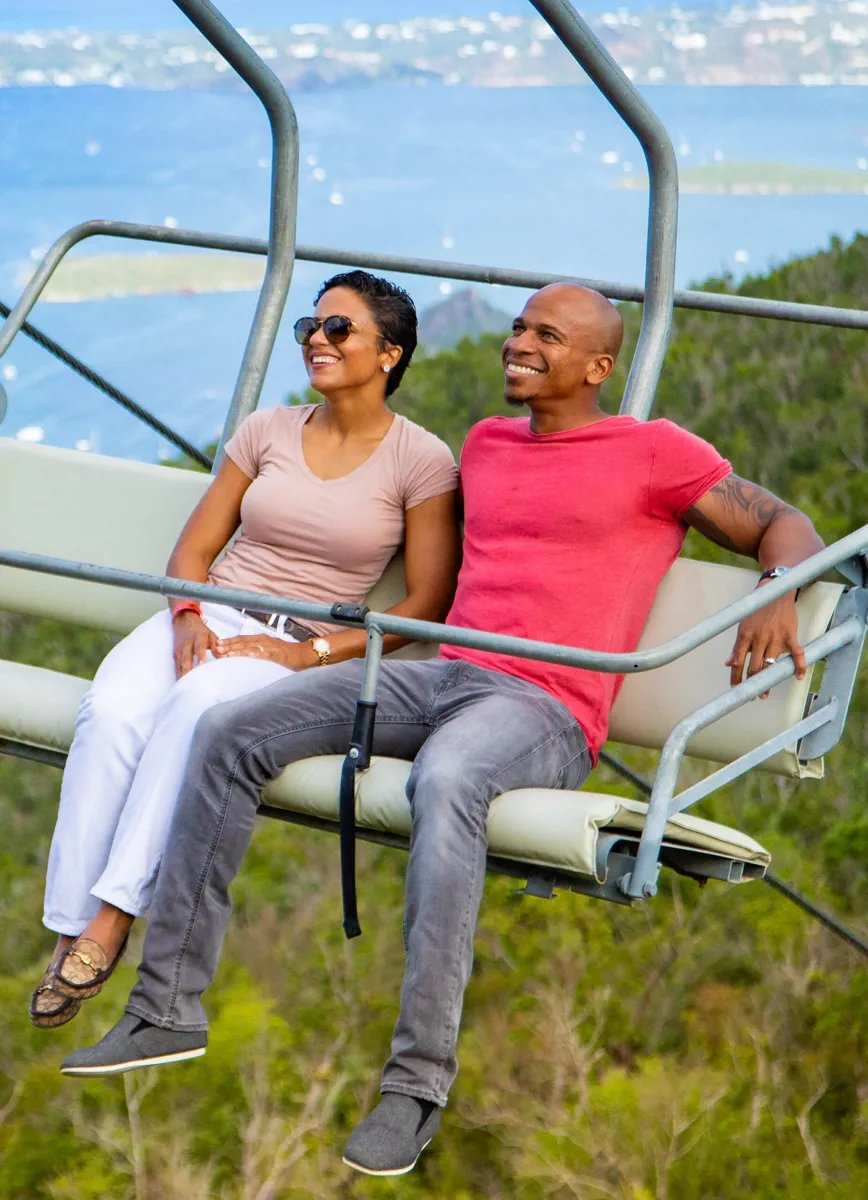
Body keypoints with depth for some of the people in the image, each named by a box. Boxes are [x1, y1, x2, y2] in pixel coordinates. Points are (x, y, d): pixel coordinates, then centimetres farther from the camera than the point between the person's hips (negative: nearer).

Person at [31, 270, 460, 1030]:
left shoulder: (422, 462, 1)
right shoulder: (267, 432, 14)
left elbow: (429, 605, -3)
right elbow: (193, 549, 15)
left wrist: (311, 653, -12)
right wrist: (187, 617, -8)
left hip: (302, 651, -4)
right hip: (209, 619, 4)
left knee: (197, 704, -38)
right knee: (111, 711, -30)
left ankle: (113, 917, -37)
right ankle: (71, 932, -31)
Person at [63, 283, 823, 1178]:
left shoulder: (654, 453, 4)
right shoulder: (485, 443, 24)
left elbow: (784, 527, 5)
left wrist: (778, 597, -16)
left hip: (543, 709, -7)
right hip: (434, 675, 7)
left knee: (444, 783, -42)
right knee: (228, 733, -10)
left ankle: (418, 1083, -39)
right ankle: (168, 1009, -6)